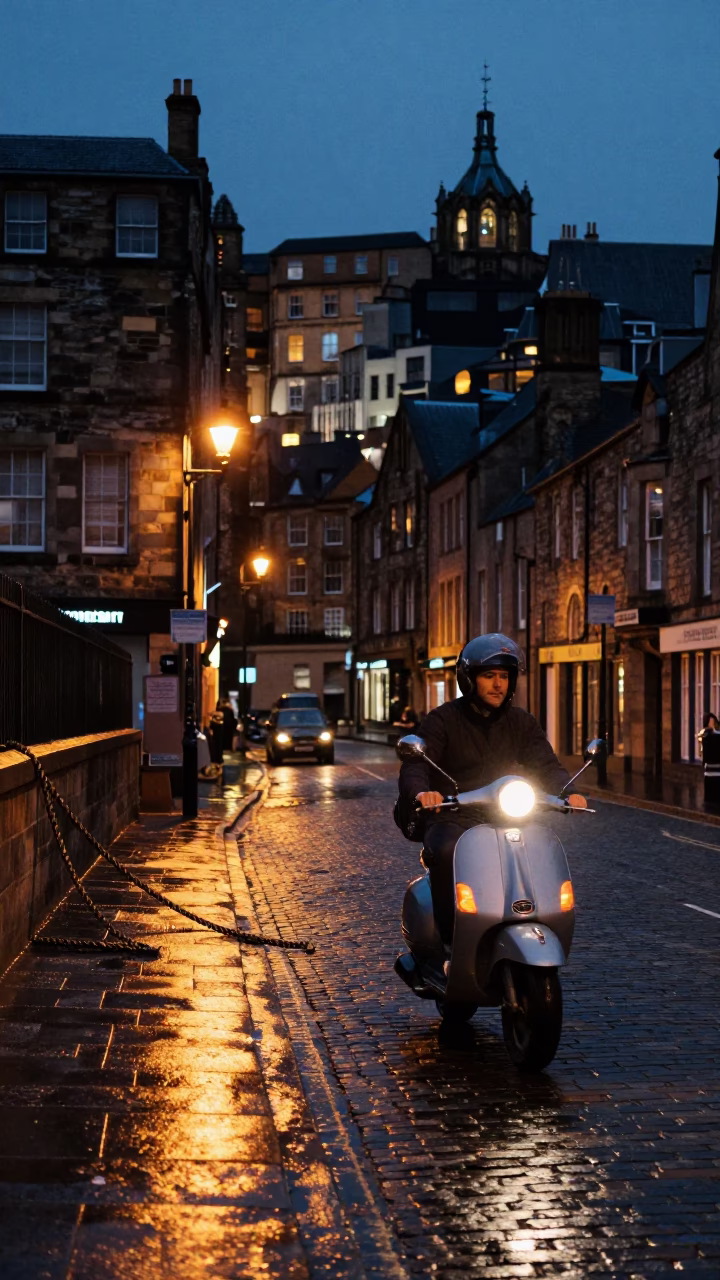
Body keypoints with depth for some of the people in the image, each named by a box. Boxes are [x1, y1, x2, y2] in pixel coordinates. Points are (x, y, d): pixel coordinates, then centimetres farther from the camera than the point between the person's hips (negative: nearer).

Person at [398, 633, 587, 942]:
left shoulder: (522, 723, 13)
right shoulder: (442, 720, 1)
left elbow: (546, 765, 2)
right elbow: (414, 766, -12)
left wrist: (567, 793, -22)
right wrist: (420, 792, -37)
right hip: (451, 819, -3)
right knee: (446, 852, -37)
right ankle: (449, 937, -29)